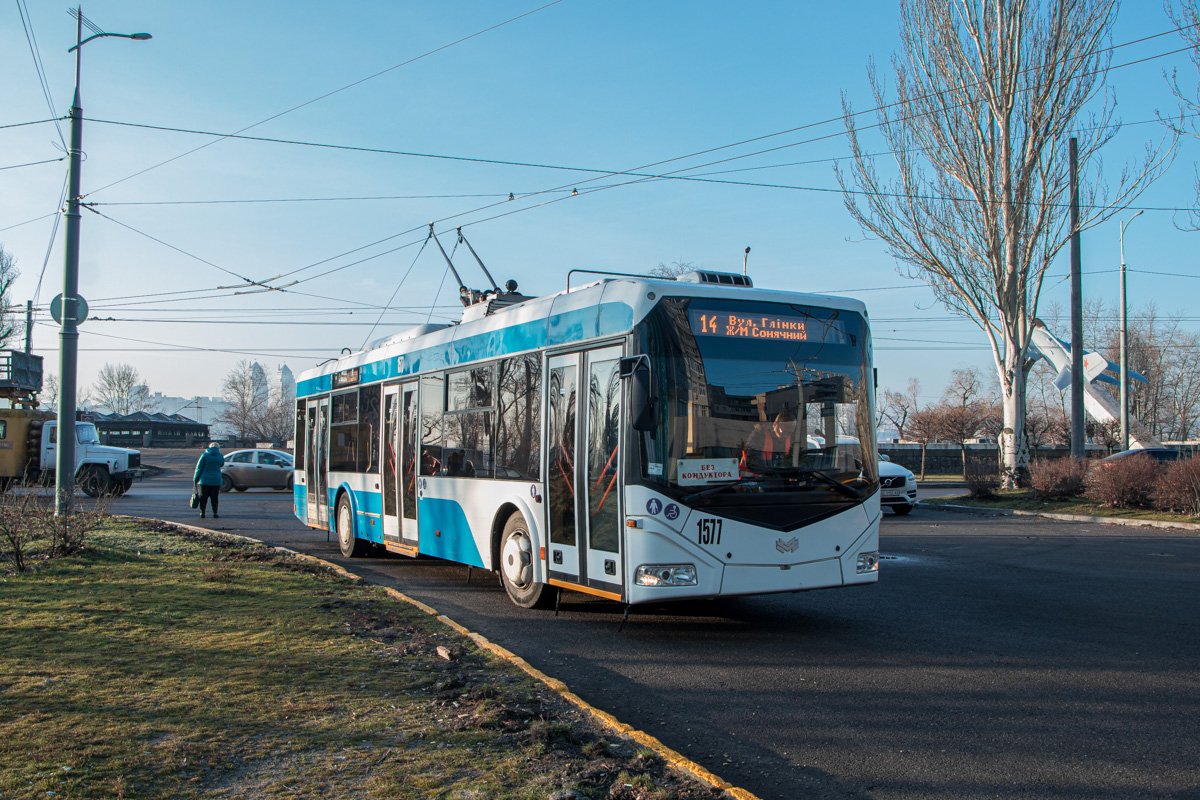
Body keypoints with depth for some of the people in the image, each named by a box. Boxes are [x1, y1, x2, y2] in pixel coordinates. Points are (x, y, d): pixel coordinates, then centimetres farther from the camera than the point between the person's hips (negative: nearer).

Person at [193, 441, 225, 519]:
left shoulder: (204, 455, -4)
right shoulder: (220, 456, 2)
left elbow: (199, 468, -4)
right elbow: (222, 464, 21)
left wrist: (195, 479, 2)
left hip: (204, 480, -1)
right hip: (216, 481, 1)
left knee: (203, 497, 7)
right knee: (214, 498, 4)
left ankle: (202, 513, 8)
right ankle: (215, 513, 1)